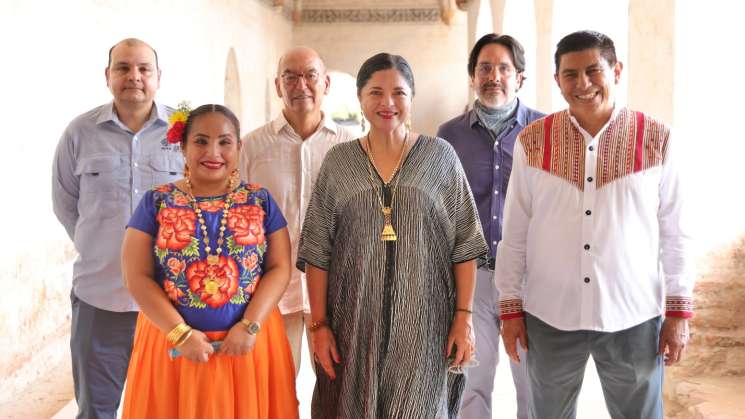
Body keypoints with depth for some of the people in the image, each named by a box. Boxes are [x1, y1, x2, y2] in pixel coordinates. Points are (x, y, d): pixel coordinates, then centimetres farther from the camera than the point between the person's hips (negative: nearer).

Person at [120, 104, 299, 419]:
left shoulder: (260, 201, 4)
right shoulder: (157, 202, 0)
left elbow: (279, 268, -1)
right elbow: (137, 277, -4)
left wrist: (250, 325, -13)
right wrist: (180, 333, -12)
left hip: (248, 341, 1)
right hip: (174, 343, -1)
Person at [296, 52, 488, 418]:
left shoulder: (440, 157, 2)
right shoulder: (338, 162, 4)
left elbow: (464, 244, 1)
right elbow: (317, 250, 3)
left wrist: (464, 316, -4)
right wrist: (319, 324, -2)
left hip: (423, 323, -1)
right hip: (354, 322, 1)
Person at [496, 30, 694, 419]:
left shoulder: (656, 139, -3)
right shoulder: (532, 141, -2)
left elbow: (675, 233, 1)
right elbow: (515, 233, 2)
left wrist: (678, 312, -1)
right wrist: (510, 307, 2)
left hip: (634, 317, 0)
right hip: (549, 317, 1)